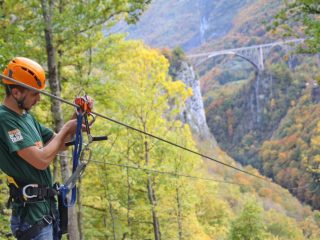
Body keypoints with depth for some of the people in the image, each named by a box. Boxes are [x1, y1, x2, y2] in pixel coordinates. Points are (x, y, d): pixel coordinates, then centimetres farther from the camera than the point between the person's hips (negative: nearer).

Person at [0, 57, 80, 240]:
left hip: (48, 207, 9)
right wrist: (66, 129, -9)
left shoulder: (27, 117, 13)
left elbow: (60, 144, 19)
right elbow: (41, 160, -21)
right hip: (31, 212, -9)